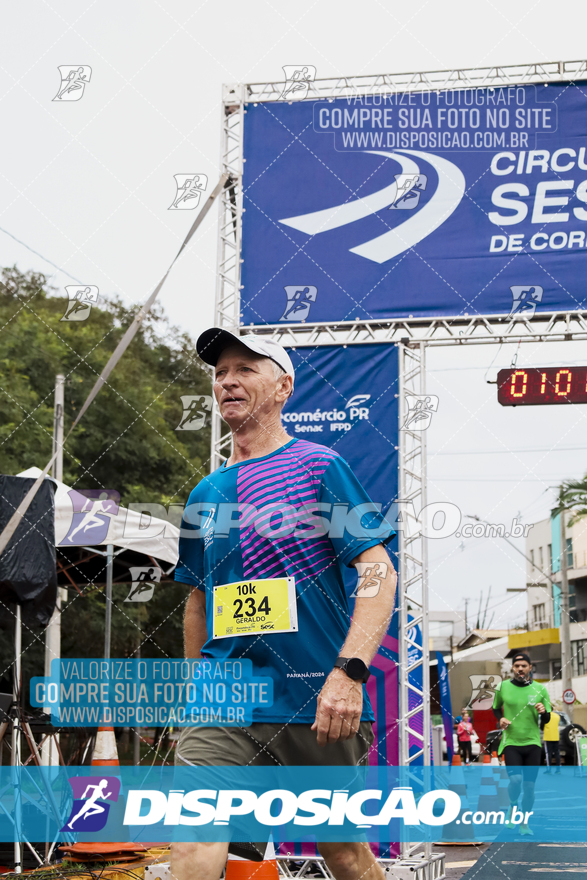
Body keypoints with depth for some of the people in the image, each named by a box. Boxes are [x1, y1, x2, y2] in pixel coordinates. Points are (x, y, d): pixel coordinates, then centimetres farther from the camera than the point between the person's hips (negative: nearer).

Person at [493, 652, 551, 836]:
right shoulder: (503, 687, 1)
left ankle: (524, 823, 18)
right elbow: (496, 708, 17)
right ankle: (513, 806, 12)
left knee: (529, 785, 2)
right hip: (511, 742, -1)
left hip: (532, 743, 1)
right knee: (515, 779, -19)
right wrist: (500, 719, -3)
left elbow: (546, 720, 7)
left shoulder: (540, 689, 2)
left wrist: (543, 712, -16)